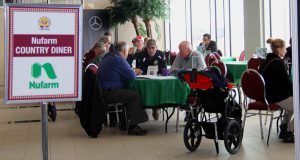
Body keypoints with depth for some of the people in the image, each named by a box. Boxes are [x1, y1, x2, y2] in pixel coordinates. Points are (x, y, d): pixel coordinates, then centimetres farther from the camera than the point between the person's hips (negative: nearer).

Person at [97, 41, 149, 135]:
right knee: (136, 96, -13)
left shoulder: (108, 57, 18)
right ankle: (133, 127, -10)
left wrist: (133, 71, 17)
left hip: (103, 91, 11)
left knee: (129, 93, 19)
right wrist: (134, 72, 7)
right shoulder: (118, 60, -14)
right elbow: (132, 76, -15)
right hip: (109, 92, -11)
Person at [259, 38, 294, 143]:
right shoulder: (278, 62, -17)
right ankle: (288, 133, 10)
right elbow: (287, 82, -17)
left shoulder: (266, 61, 11)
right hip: (278, 98, -10)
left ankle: (284, 128, 26)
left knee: (292, 103, 27)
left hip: (268, 95, 10)